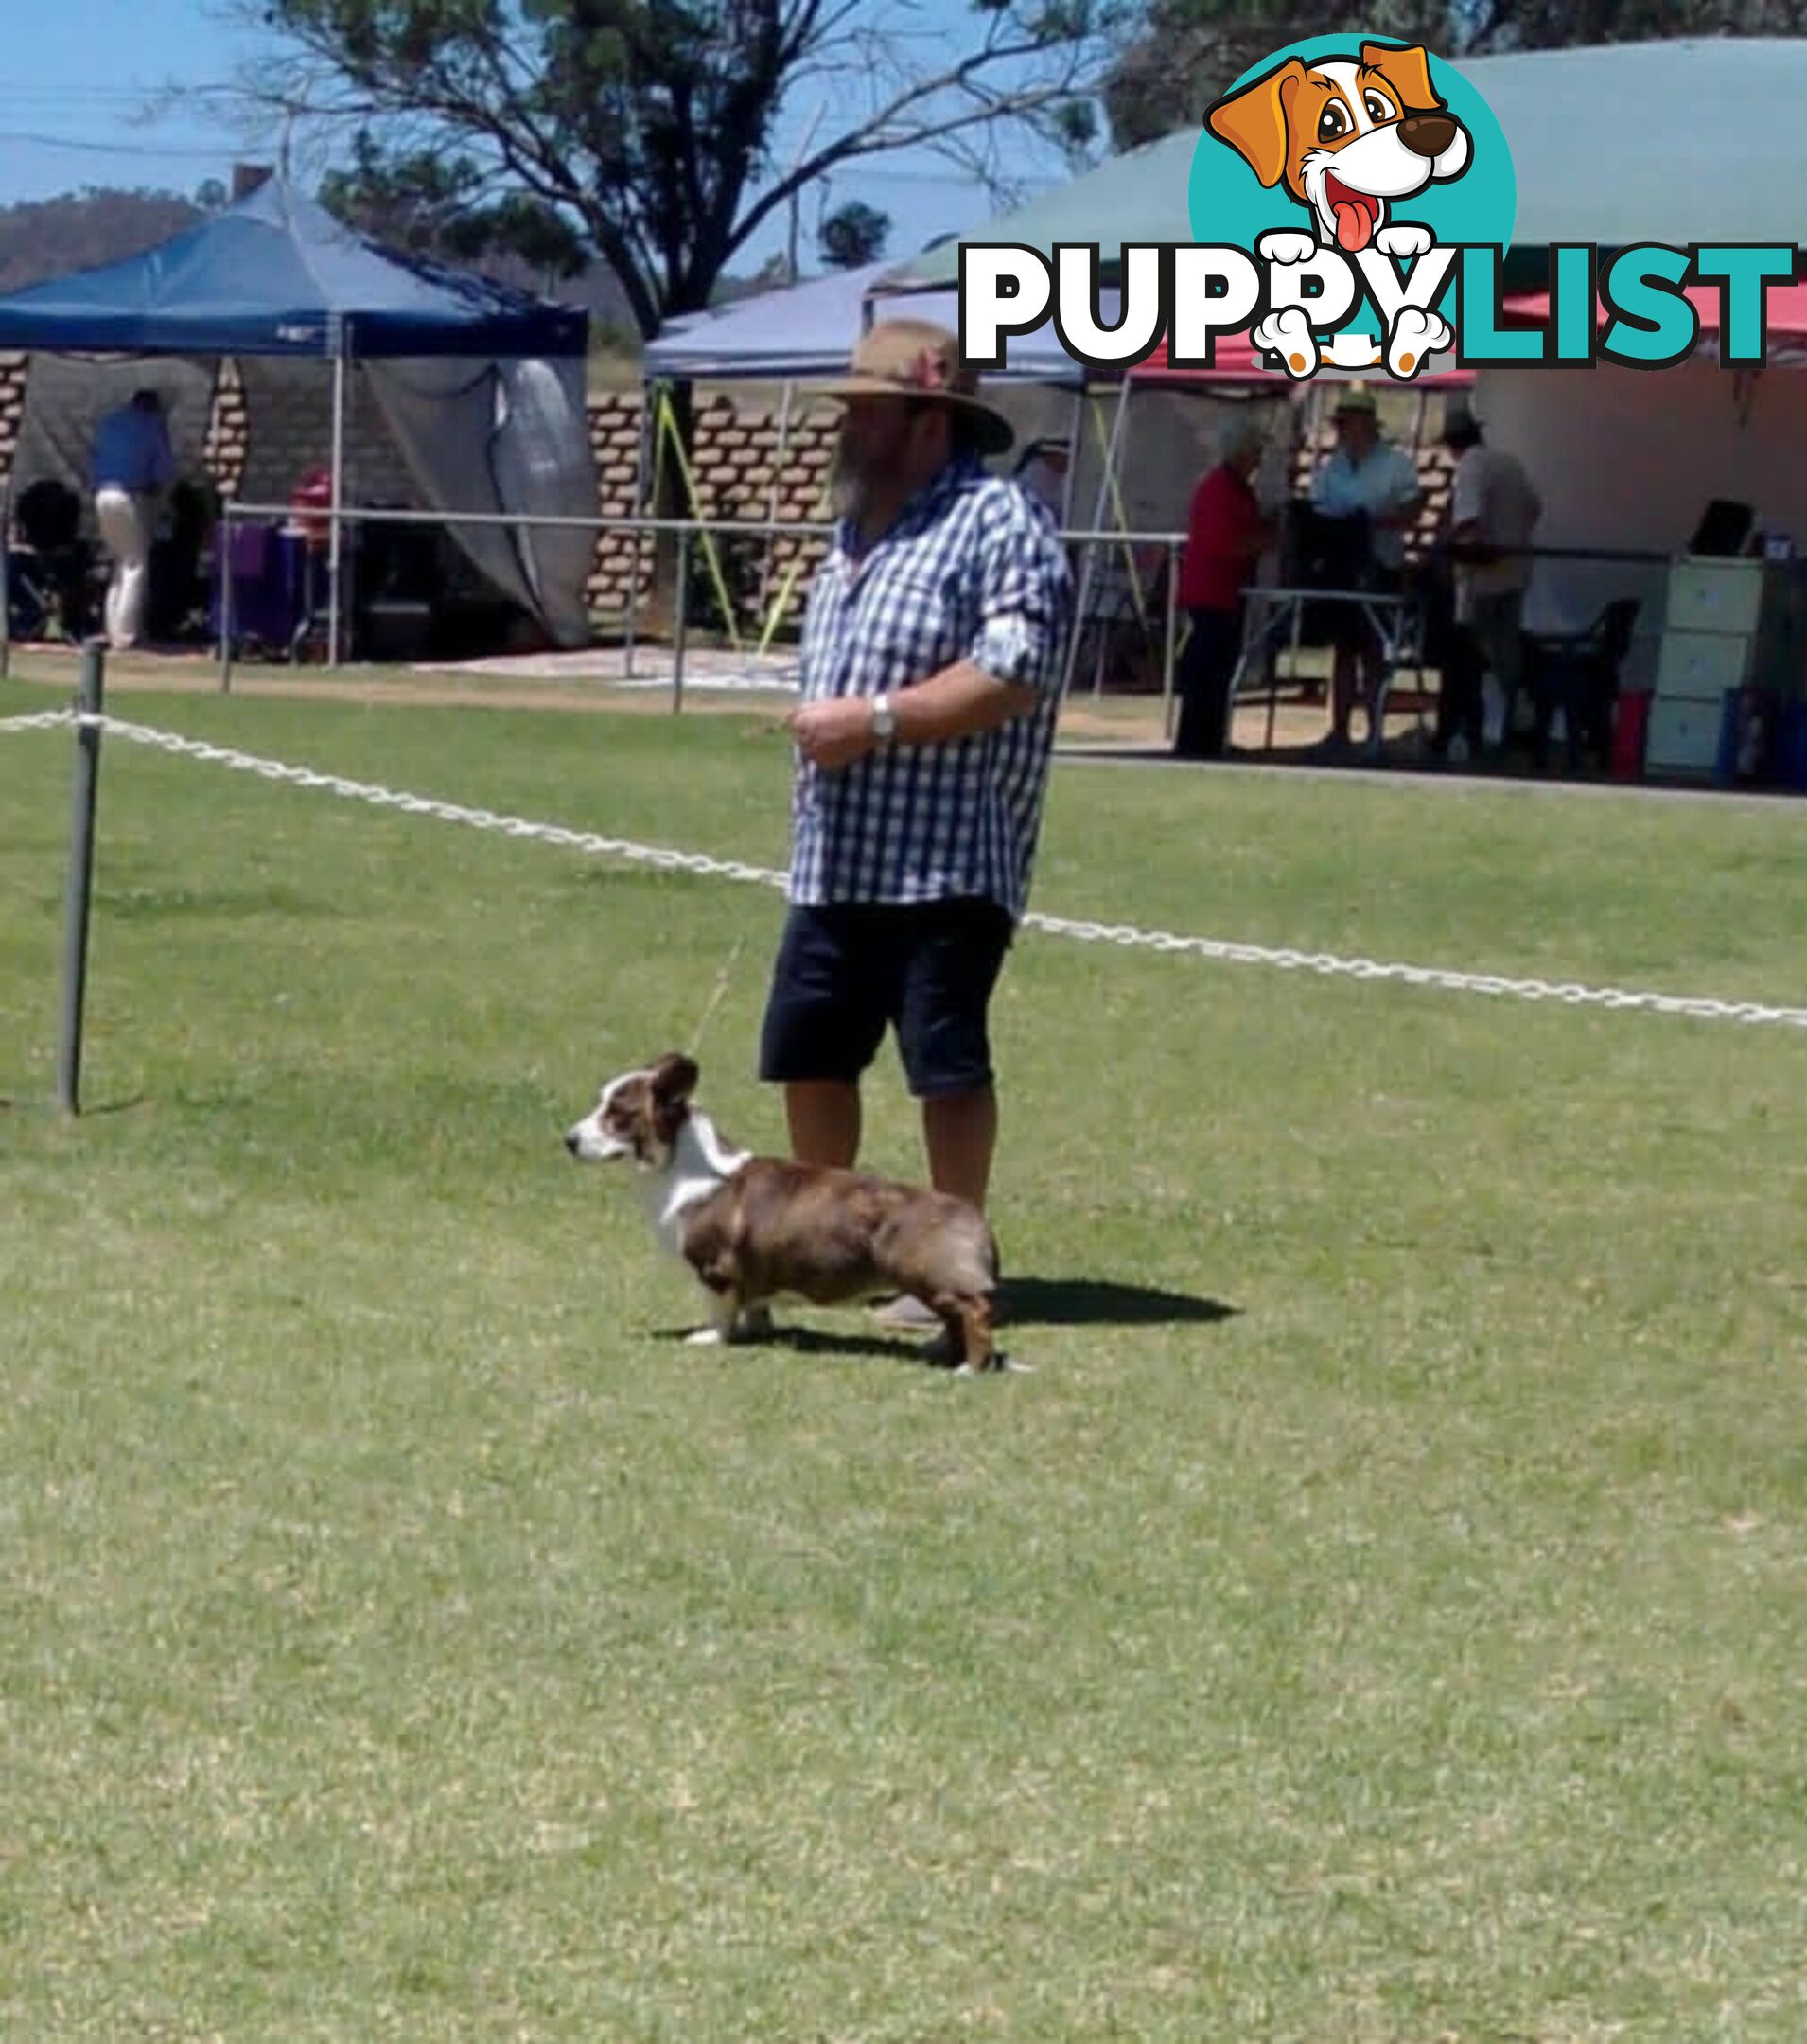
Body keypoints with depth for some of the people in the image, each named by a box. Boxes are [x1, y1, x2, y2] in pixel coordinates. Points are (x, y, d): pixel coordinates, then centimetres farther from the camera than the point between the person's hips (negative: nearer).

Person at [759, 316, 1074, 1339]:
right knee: (809, 1053, 12)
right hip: (836, 861, 9)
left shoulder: (1000, 521, -10)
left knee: (948, 1064, -4)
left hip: (946, 863, -9)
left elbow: (1015, 675, -21)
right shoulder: (857, 531, 19)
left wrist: (876, 720, -20)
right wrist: (819, 728, 16)